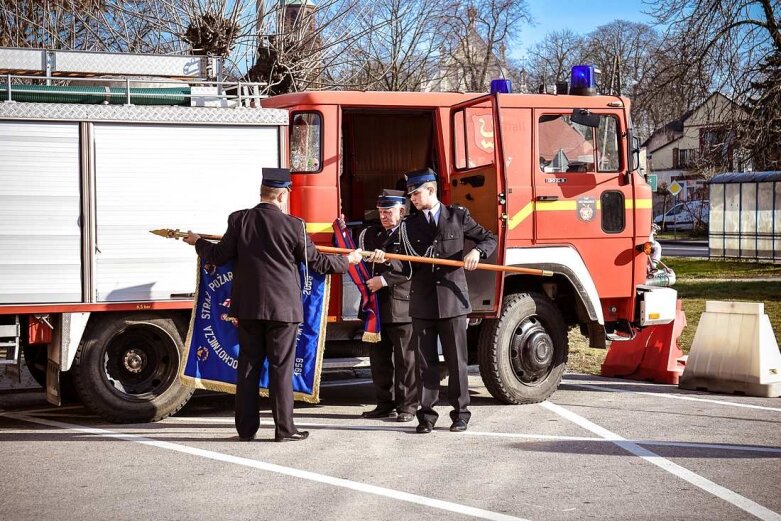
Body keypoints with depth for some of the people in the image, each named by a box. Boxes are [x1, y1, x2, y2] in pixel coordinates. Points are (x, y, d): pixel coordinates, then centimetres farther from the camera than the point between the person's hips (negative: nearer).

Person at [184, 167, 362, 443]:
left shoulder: (239, 220, -1)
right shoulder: (292, 225, -8)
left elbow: (219, 256, 3)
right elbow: (316, 262, 0)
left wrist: (198, 242, 23)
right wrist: (347, 260, 16)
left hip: (248, 307, 3)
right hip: (282, 307, -3)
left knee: (248, 365, 10)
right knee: (281, 367, 3)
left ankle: (246, 428, 14)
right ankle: (284, 428, 7)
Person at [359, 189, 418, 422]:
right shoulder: (371, 233, 16)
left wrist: (384, 280, -17)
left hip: (402, 305, -6)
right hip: (376, 306, 6)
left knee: (405, 359, 0)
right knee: (379, 357, 9)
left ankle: (407, 405, 6)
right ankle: (385, 404, 18)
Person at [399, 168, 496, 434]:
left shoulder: (457, 215, 4)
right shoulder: (410, 225, 8)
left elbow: (489, 239, 11)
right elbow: (407, 267, 4)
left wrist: (477, 252, -10)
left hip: (453, 299, -2)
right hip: (422, 302, 2)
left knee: (456, 359, 4)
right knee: (426, 362, 5)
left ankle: (460, 413, 14)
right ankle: (426, 415, 11)